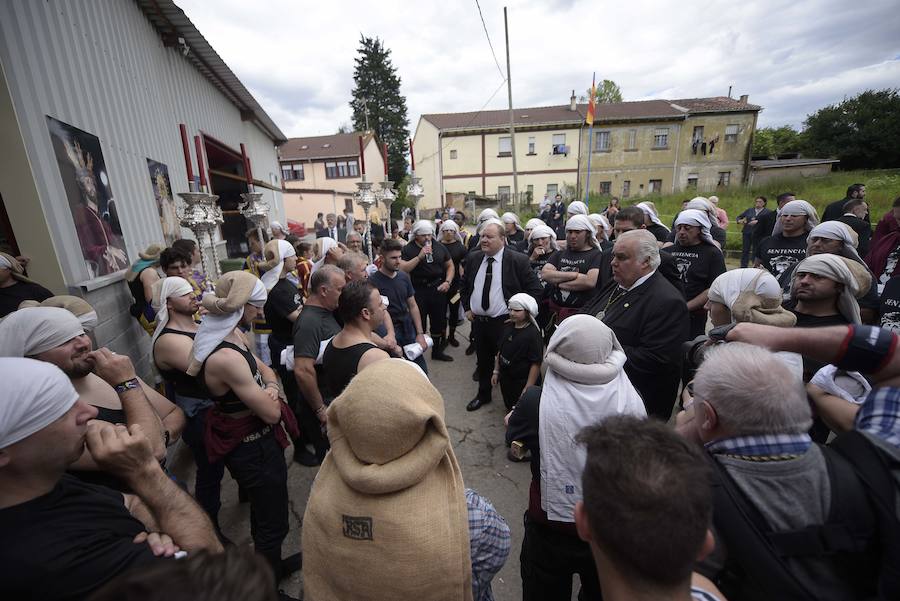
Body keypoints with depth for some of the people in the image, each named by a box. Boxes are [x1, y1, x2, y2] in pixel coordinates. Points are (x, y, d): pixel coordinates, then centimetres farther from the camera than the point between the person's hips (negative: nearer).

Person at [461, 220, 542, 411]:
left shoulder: (518, 260, -11)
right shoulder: (473, 258, 4)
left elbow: (535, 289, -7)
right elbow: (464, 285, 18)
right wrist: (467, 308, 10)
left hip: (504, 322, -4)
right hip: (478, 321, 5)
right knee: (483, 361, 19)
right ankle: (483, 395, 40)